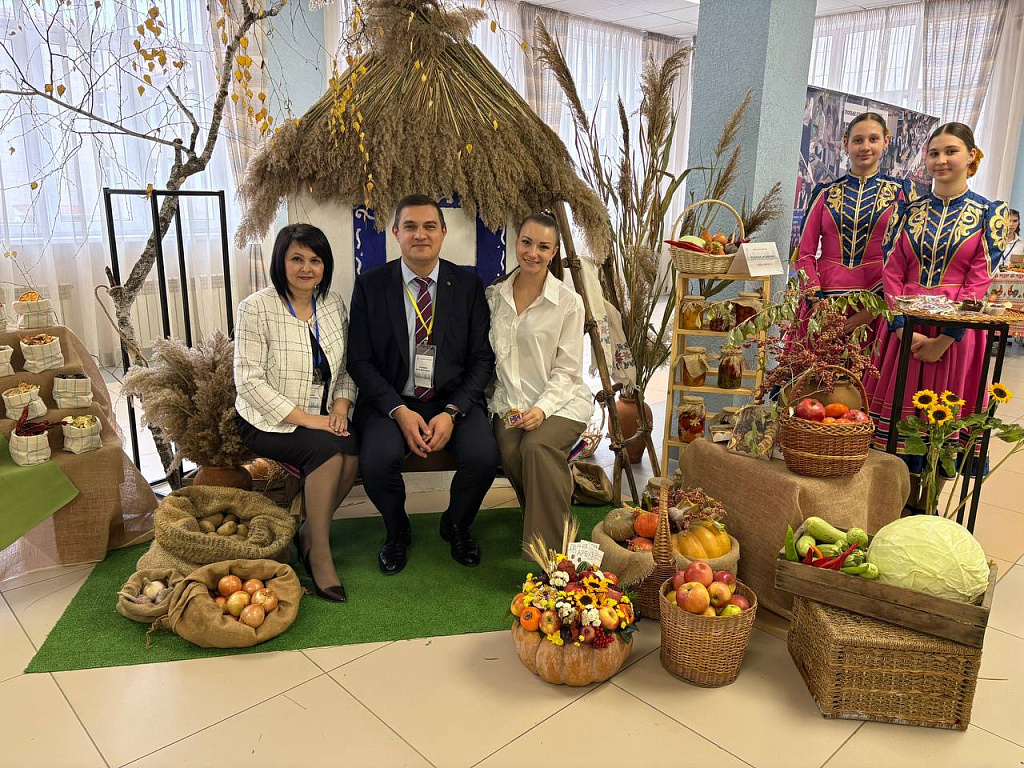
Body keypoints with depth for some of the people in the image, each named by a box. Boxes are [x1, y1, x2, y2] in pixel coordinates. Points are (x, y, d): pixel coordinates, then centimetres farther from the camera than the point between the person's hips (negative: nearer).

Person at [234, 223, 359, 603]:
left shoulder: (333, 304, 6)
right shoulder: (256, 308, -10)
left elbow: (345, 370, 10)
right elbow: (250, 382, -14)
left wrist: (340, 409, -10)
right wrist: (308, 419, -19)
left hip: (322, 419, 4)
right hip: (268, 422, -4)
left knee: (352, 451, -26)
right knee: (328, 448, -30)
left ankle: (309, 533, -3)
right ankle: (319, 554, -15)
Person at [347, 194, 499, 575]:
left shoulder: (468, 285, 3)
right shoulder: (370, 285, 1)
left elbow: (482, 359, 1)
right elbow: (360, 360, -1)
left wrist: (452, 412, -14)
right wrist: (399, 411, -15)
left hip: (454, 400, 1)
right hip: (390, 401, 0)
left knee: (483, 456, -26)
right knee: (377, 459, -29)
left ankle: (456, 525, 10)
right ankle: (397, 531, 7)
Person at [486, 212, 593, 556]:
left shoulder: (568, 302, -4)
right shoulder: (495, 295, 7)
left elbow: (567, 371, -5)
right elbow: (490, 357, 9)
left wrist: (542, 409, -20)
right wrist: (507, 407, -3)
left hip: (561, 400, -3)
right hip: (511, 403, 3)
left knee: (537, 446, -31)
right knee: (510, 449, -27)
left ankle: (547, 549, -18)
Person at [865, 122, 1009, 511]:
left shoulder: (989, 213, 0)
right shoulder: (910, 210, 7)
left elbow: (978, 282, -7)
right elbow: (892, 272, 1)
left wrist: (945, 338, -16)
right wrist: (903, 328, -11)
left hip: (955, 329, -2)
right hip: (905, 327, 2)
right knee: (902, 410, 6)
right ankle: (908, 501, 22)